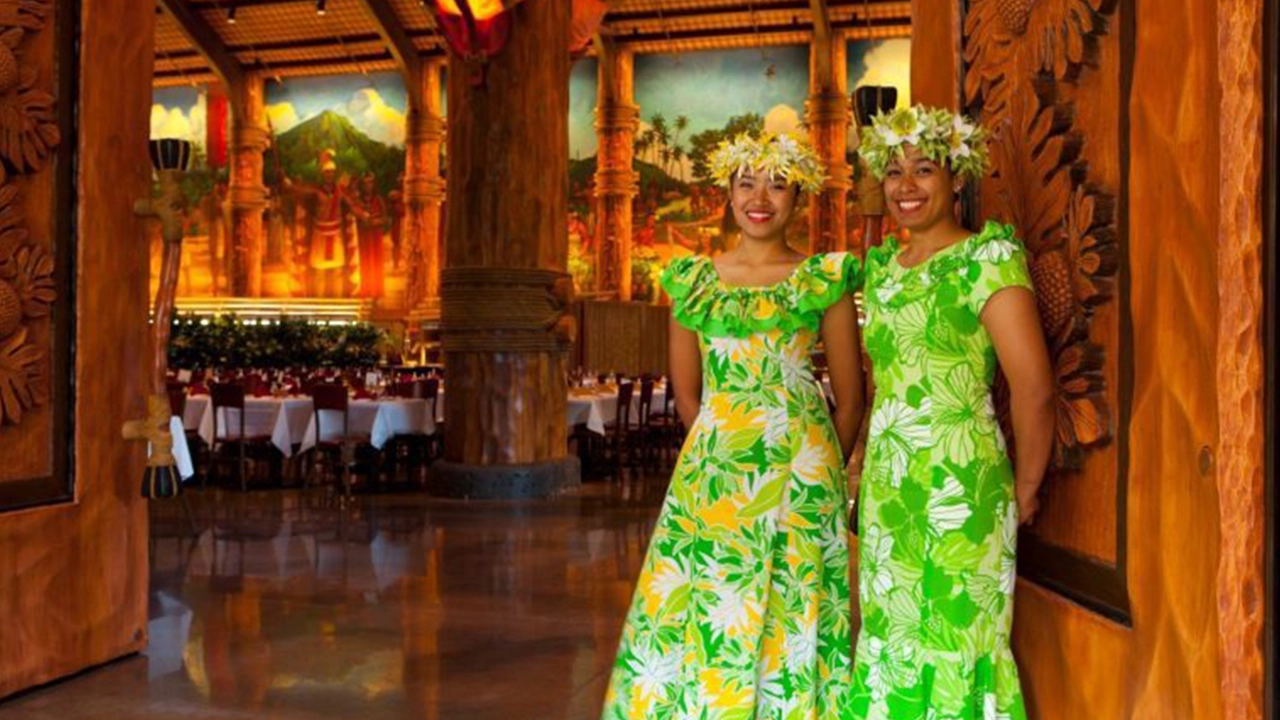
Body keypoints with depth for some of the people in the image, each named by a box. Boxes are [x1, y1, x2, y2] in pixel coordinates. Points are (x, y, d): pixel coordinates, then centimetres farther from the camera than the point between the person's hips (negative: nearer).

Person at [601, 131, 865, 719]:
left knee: (788, 612, 4)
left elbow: (850, 398, 6)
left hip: (798, 469, -2)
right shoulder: (692, 279, 8)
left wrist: (818, 469, 10)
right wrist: (722, 451, 13)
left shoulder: (824, 280, 1)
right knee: (702, 610, 5)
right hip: (711, 471, 2)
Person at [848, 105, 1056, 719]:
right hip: (887, 485, 7)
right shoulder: (883, 265, 12)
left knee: (950, 639, 3)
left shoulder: (987, 259, -10)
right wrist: (871, 471, 16)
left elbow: (1034, 389, -15)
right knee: (891, 639, 14)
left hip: (957, 484, -7)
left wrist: (1024, 489, -6)